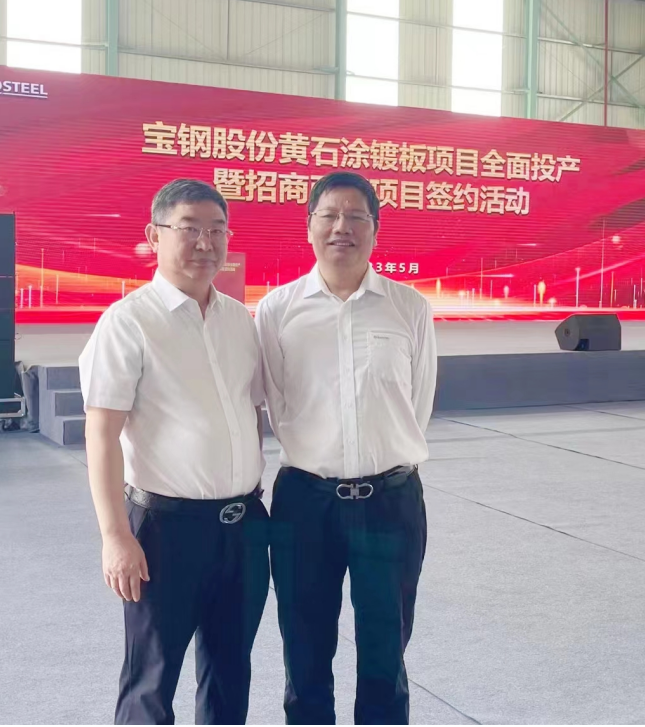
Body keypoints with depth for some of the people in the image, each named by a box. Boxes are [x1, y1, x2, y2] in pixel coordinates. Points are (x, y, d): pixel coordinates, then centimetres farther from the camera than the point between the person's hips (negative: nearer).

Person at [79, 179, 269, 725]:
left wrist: (252, 494, 13)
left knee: (230, 671, 19)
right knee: (152, 682, 9)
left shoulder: (240, 319, 7)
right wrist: (116, 535, -17)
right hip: (169, 524, -5)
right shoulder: (129, 321, -11)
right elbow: (103, 434, -14)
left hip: (245, 524, 6)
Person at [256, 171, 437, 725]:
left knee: (385, 654, 14)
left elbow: (418, 406, 5)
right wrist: (316, 457, 5)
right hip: (304, 499, 0)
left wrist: (386, 464, 7)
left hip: (392, 499, 0)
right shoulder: (276, 309, -3)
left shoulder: (411, 309, -2)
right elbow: (275, 408, 4)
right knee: (305, 657, 14)